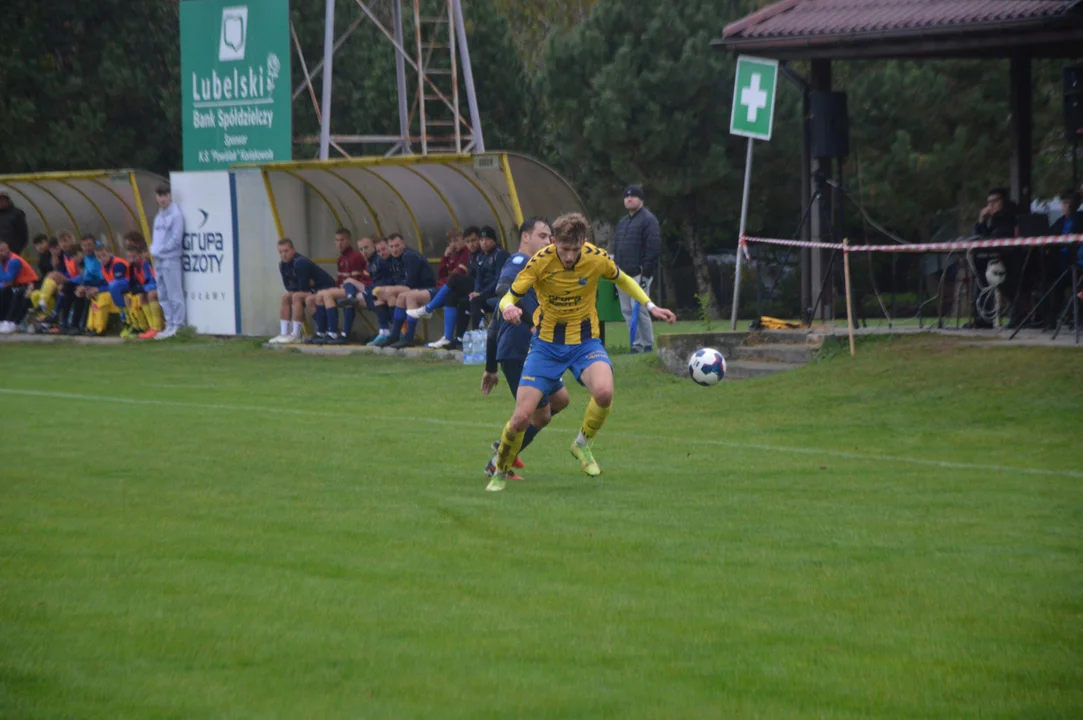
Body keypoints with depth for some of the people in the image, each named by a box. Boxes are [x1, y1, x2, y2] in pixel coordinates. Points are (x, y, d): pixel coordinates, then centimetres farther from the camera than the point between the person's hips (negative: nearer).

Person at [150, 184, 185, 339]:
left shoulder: (175, 215, -9)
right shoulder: (159, 216, 17)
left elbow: (176, 239, -14)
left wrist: (160, 250, -10)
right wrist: (153, 249, 5)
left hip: (171, 259, -9)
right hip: (158, 260, 9)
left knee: (174, 294, -7)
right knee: (163, 295, 11)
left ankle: (177, 325, -4)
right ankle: (170, 324, 17)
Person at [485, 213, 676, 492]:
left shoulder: (597, 258, -13)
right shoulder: (541, 261, -18)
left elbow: (623, 280, 10)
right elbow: (509, 297, -12)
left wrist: (651, 306, 4)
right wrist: (509, 308, -35)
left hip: (585, 342, 0)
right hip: (547, 344, 0)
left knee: (604, 392, -31)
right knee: (521, 417, -9)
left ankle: (583, 444, 0)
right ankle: (500, 473, 20)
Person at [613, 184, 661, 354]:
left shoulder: (648, 220, -6)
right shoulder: (622, 222, 21)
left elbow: (653, 247, -13)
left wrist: (645, 273, -18)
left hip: (639, 274, -8)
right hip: (623, 275, 8)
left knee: (639, 310, -10)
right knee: (627, 311, 5)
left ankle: (648, 345, -4)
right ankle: (636, 345, 10)